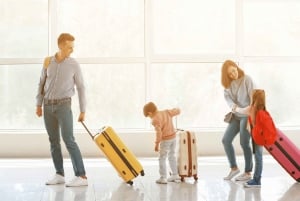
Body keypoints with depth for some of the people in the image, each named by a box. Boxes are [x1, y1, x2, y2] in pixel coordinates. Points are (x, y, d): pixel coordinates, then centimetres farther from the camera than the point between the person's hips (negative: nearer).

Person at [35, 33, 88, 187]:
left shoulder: (74, 64, -4)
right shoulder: (48, 62, 4)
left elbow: (81, 88, -1)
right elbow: (42, 84, 12)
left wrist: (83, 111, -3)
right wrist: (39, 105, 9)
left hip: (63, 106, -4)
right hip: (48, 106, 4)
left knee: (68, 140, -14)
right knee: (54, 141, 6)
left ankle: (81, 176, -17)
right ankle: (59, 175, 14)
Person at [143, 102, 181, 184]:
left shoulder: (155, 119, -18)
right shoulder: (167, 112, 2)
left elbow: (159, 132, -24)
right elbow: (178, 111, 15)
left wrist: (157, 143, -19)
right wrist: (175, 109, 36)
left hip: (165, 140, -8)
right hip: (173, 137, 8)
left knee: (162, 159, 2)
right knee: (172, 156, 20)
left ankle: (163, 178, 2)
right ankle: (175, 175, 27)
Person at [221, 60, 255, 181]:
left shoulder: (246, 79, -9)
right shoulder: (227, 84, 5)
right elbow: (227, 98, -6)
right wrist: (234, 107, -26)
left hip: (247, 115, -6)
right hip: (236, 116, 6)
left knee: (244, 143, -3)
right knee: (226, 140, 0)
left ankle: (248, 172, 10)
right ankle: (234, 168, 15)